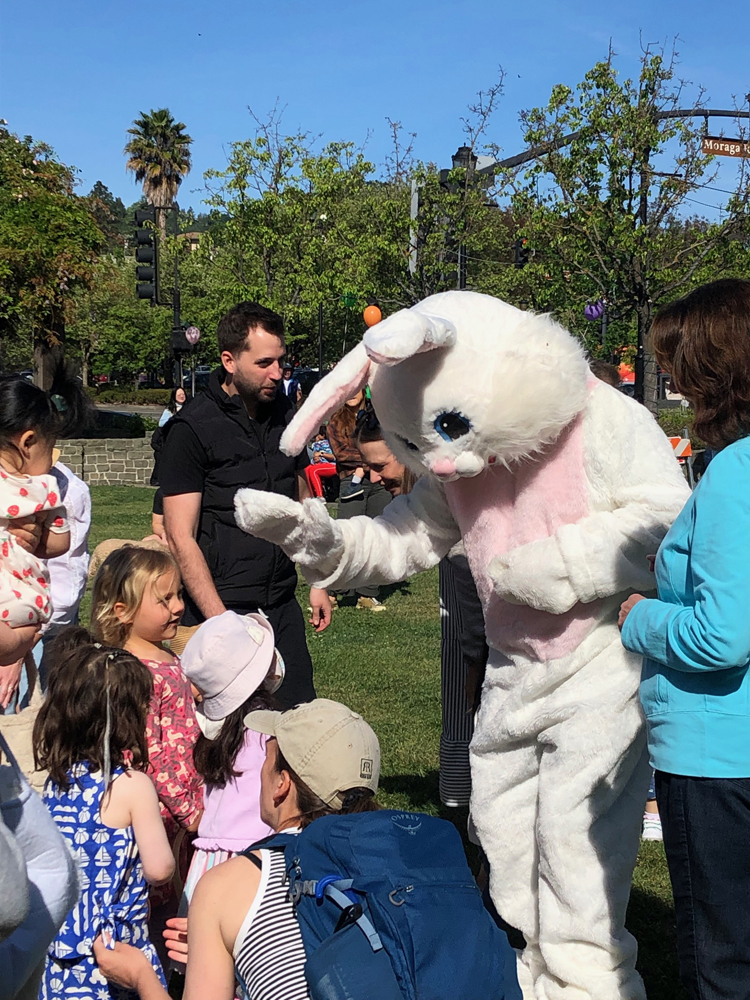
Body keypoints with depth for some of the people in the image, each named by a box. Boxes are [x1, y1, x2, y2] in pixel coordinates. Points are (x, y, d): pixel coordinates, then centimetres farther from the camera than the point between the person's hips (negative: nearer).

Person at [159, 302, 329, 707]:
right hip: (221, 608, -5)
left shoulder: (285, 413, 8)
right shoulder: (193, 428, -11)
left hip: (283, 605, 6)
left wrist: (316, 582, 15)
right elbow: (181, 537, -14)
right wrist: (220, 620, -19)